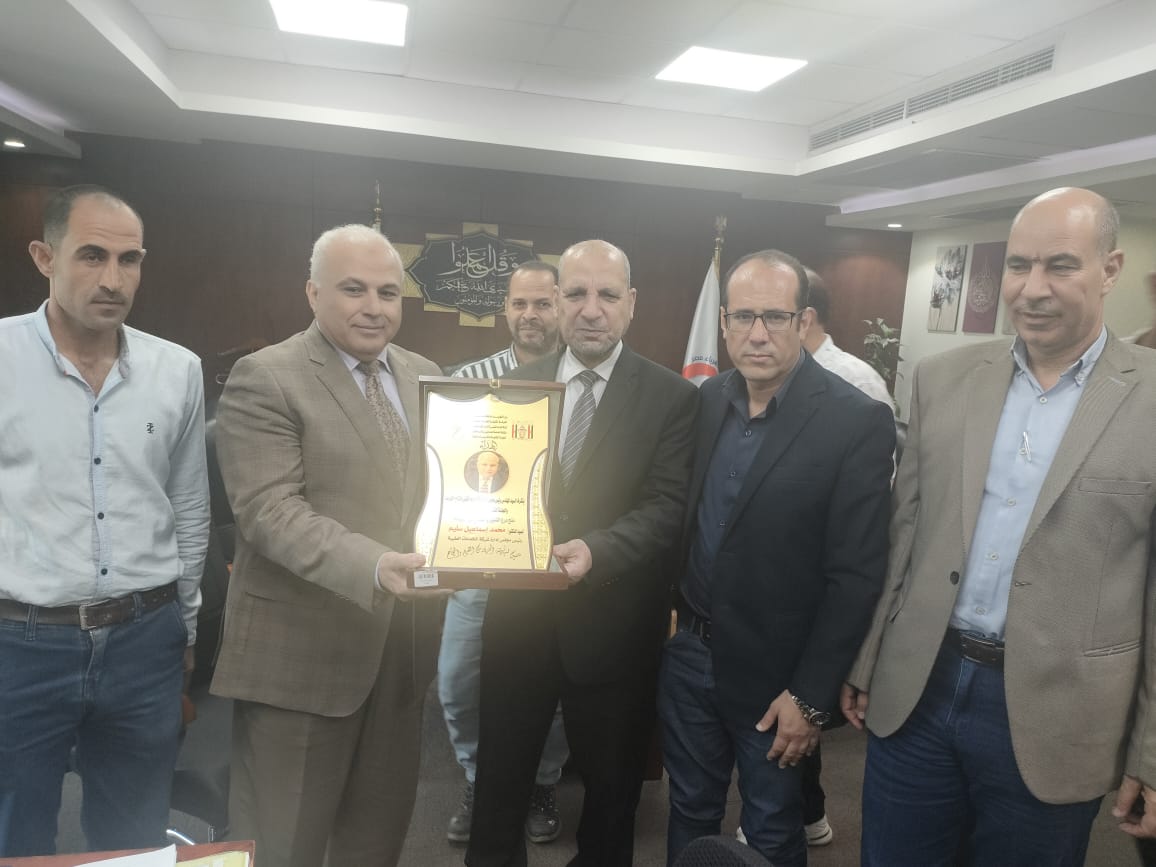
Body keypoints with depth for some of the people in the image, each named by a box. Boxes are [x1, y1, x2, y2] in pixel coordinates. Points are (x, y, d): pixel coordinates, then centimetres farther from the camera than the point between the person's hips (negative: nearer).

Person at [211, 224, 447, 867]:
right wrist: (371, 565, -32)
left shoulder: (424, 376, 10)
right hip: (302, 648, -5)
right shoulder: (265, 378, -9)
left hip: (402, 641, 6)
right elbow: (269, 510, -18)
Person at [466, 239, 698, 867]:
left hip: (612, 621, -2)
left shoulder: (672, 397, -8)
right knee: (501, 767, 19)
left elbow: (666, 506, -15)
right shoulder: (518, 383, 2)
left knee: (612, 776, 20)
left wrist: (595, 552, -31)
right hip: (518, 613, 3)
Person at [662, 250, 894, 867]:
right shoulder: (709, 400, 0)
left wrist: (811, 697, -15)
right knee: (688, 811, 22)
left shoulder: (857, 422, -17)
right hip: (687, 651, 4)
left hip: (773, 675, -4)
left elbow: (855, 576, -16)